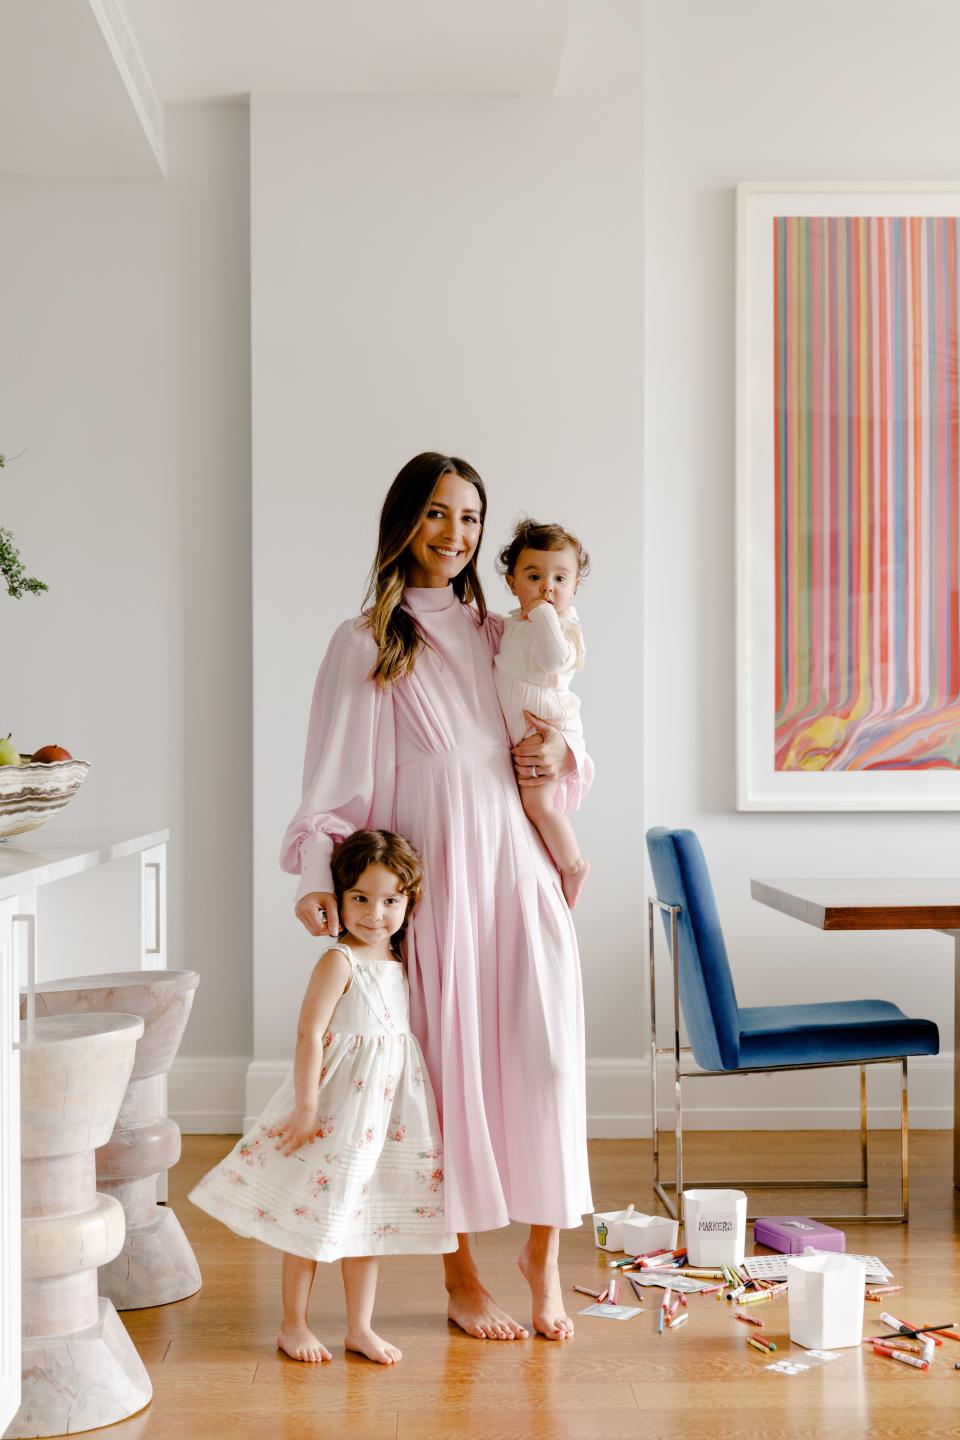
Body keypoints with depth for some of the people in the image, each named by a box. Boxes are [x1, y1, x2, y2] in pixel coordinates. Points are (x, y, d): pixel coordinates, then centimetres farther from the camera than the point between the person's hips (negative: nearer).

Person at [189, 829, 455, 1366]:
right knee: (316, 1214, 3)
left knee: (367, 1218, 14)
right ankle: (293, 1324, 19)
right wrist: (306, 1107, -20)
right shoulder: (339, 962, -15)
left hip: (389, 1108, 7)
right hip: (339, 1103, -7)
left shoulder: (401, 962, 7)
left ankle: (361, 1327, 23)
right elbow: (310, 1035, -18)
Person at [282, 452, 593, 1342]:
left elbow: (561, 734, 24)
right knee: (448, 1062, 2)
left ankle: (543, 1251, 16)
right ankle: (460, 1274, 17)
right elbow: (335, 782, -5)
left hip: (519, 872, 4)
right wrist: (318, 878, -19)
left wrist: (560, 755, 0)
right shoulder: (366, 644, 1)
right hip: (433, 877, -4)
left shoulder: (499, 636, 16)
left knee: (546, 1053, -2)